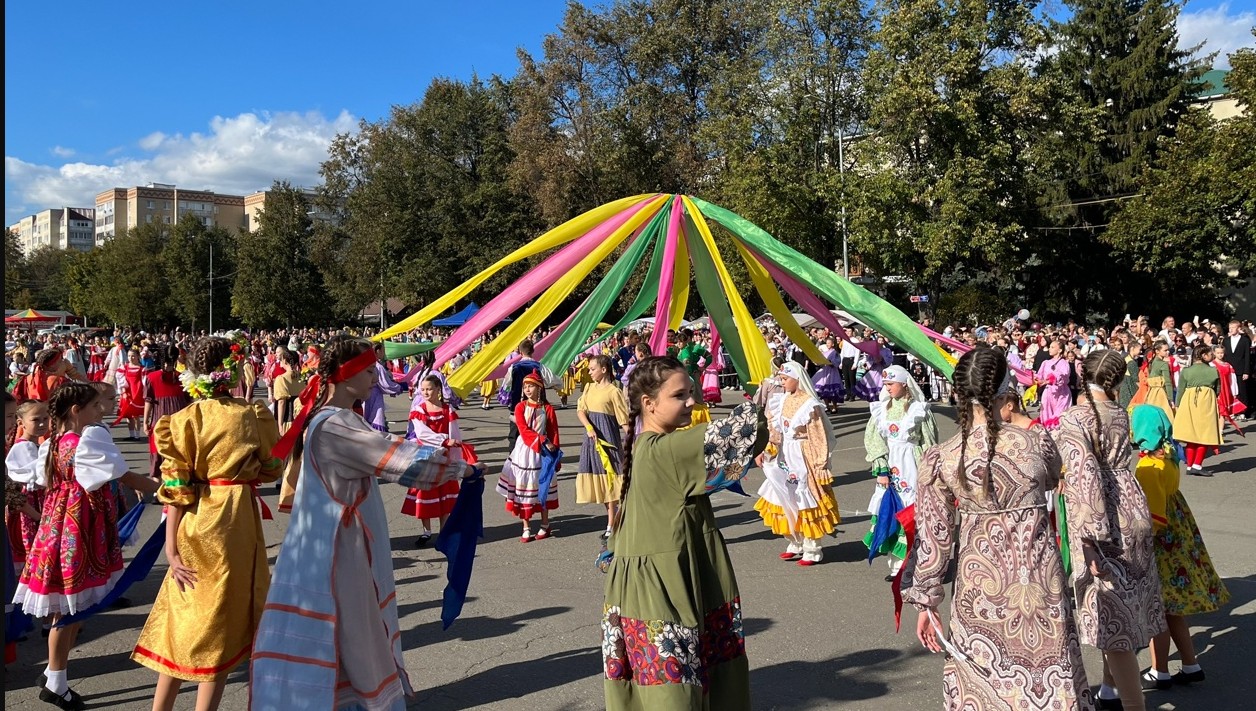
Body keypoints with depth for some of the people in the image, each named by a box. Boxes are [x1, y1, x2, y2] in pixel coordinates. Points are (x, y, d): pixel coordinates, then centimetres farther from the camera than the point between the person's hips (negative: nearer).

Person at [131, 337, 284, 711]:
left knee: (185, 617, 16)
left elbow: (175, 487, -6)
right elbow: (272, 468, 6)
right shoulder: (253, 415, -4)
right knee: (221, 623, 10)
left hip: (195, 525, 1)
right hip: (238, 521, -1)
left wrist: (171, 549, -4)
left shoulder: (185, 419, -4)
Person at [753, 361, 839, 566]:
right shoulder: (785, 401, 4)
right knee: (787, 500, 13)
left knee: (805, 501, 1)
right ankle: (795, 544, 28)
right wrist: (766, 452, 4)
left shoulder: (810, 405, -16)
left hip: (803, 460, -7)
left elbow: (819, 439, -14)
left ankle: (812, 550, 14)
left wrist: (820, 466, -14)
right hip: (785, 458, 7)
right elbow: (776, 432, 10)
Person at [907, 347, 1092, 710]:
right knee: (1050, 678, 19)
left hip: (980, 586, 0)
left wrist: (926, 602, 3)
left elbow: (934, 539, -8)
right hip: (1040, 582, 1)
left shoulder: (939, 459, -14)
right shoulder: (1038, 441, -12)